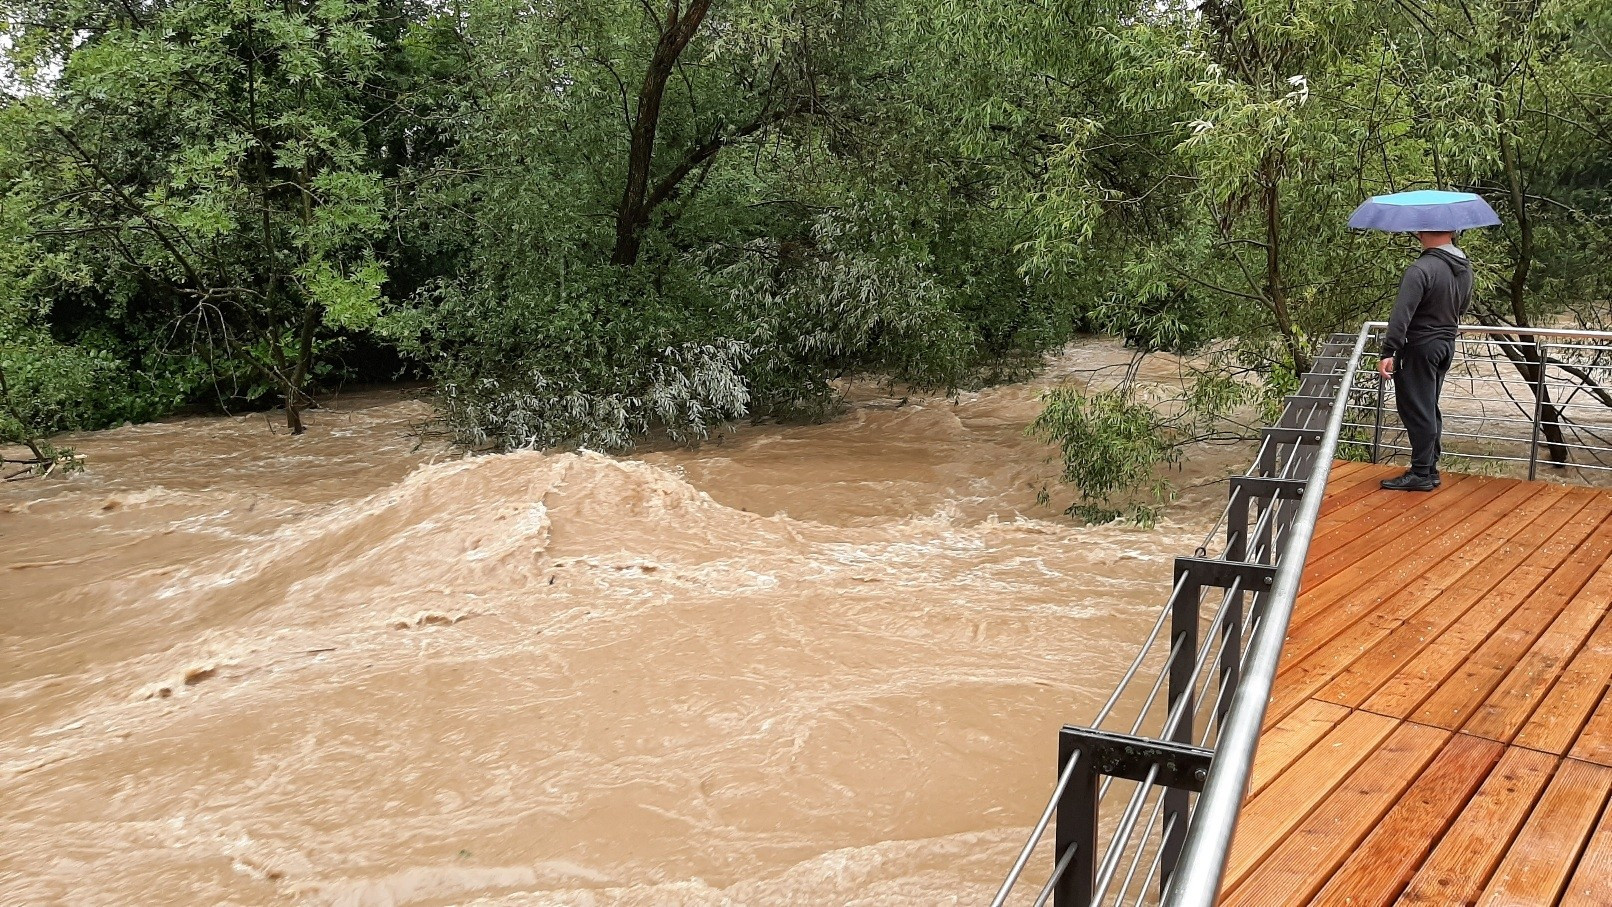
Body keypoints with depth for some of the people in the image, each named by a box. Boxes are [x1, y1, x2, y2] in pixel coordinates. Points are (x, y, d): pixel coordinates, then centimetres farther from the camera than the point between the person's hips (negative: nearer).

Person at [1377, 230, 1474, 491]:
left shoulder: (1421, 269, -22)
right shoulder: (1465, 268, 5)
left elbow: (1402, 315, -26)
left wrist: (1388, 352, -28)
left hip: (1419, 348, -8)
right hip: (1446, 346, 8)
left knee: (1417, 411, -2)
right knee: (1430, 410, 16)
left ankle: (1421, 474, 1)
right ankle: (1430, 469, 23)